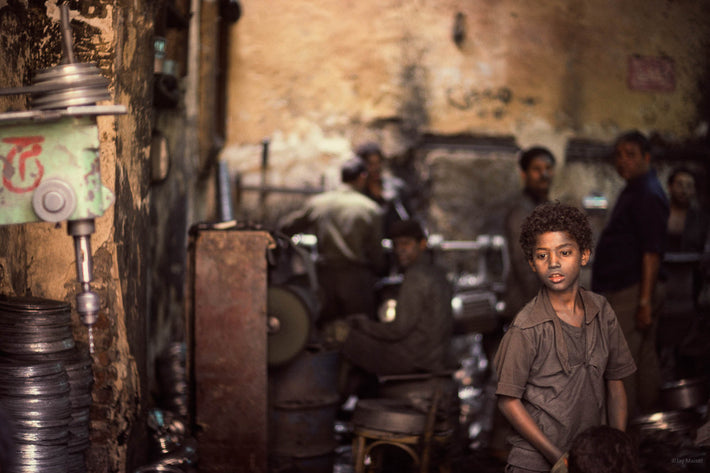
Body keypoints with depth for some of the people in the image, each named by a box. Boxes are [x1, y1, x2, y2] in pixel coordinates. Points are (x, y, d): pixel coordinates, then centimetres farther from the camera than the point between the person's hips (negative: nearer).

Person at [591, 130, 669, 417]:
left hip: (629, 293, -10)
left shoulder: (647, 194, -14)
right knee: (644, 361, 14)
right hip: (627, 293, 10)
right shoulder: (634, 192, 18)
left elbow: (652, 251, -21)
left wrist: (645, 300, -24)